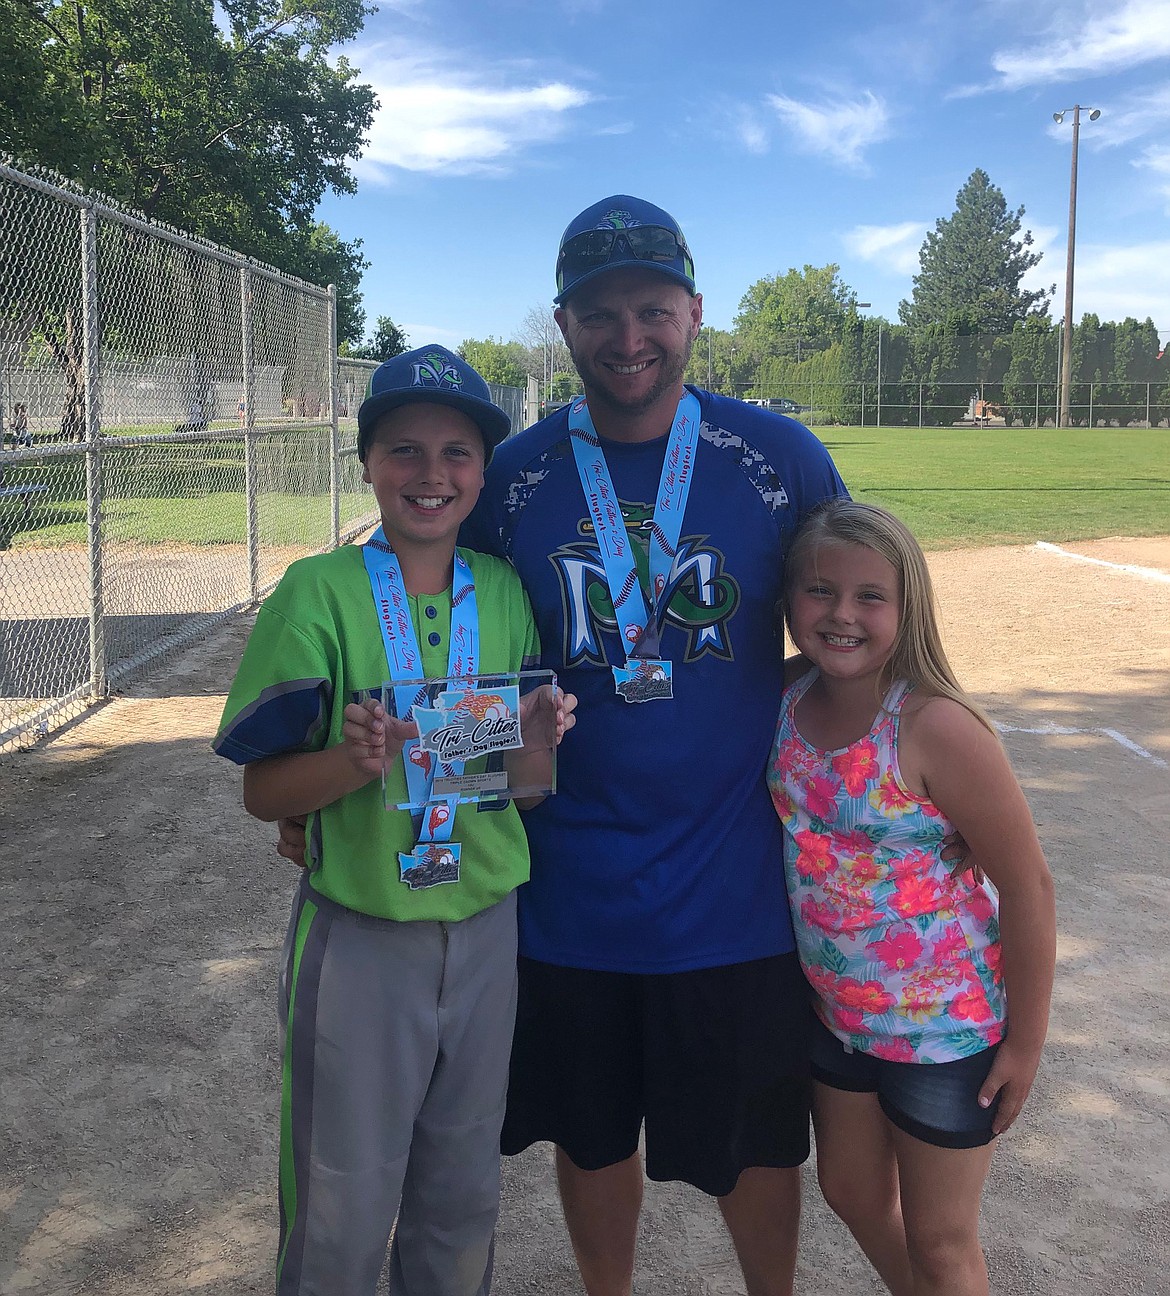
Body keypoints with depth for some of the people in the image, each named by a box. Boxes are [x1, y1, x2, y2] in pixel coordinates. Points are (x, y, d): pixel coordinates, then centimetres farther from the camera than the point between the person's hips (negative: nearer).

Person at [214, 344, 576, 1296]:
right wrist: (356, 761, -28)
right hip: (358, 932, -3)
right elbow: (262, 792, -10)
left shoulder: (505, 594, 0)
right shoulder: (318, 593, -11)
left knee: (463, 1194, 20)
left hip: (485, 928, 4)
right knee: (344, 1210, 11)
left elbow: (531, 784, 5)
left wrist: (536, 741, -17)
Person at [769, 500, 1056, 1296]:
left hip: (945, 1028, -6)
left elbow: (1027, 886, -19)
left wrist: (1026, 1040, -13)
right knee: (851, 1189, 26)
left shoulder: (936, 728, -26)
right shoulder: (789, 702, -9)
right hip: (838, 1013, 6)